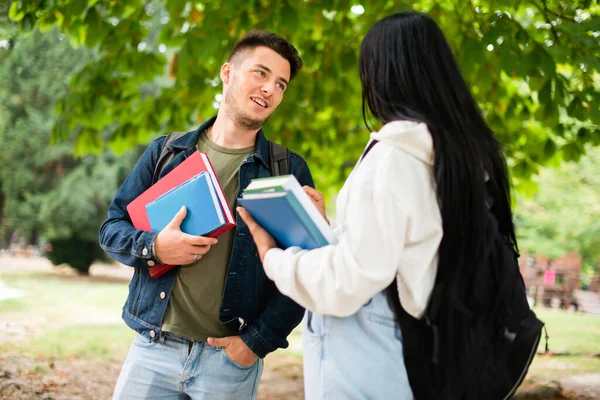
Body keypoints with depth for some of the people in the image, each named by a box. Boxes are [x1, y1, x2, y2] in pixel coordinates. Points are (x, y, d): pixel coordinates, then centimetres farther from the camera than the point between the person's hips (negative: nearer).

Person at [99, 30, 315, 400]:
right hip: (153, 347, 2)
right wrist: (153, 247, -12)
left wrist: (259, 340, -11)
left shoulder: (290, 171, 1)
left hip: (232, 357, -1)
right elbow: (112, 226, 9)